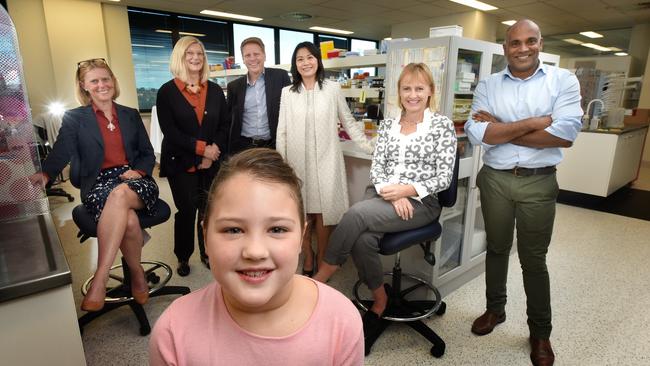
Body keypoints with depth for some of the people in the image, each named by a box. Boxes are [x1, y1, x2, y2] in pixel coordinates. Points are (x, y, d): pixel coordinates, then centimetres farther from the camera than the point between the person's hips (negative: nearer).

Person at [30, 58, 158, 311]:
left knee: (120, 194, -38)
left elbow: (148, 154, 16)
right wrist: (45, 173, -27)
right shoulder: (74, 119, 11)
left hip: (134, 180, 1)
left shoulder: (131, 115, 19)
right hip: (98, 184, -1)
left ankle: (100, 279, -32)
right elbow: (61, 152, -5)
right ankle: (137, 274, -10)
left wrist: (137, 170, -5)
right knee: (128, 219, -35)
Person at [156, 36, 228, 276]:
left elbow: (224, 125, 6)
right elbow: (169, 131, -8)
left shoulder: (215, 91, 8)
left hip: (211, 163, 2)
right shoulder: (167, 92, -1)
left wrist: (214, 149, -11)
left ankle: (207, 253, 25)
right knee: (186, 211, 4)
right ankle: (183, 257, 24)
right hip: (181, 164, -2)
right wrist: (201, 147, -15)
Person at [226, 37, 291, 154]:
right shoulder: (234, 86, 7)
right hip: (243, 147, 2)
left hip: (274, 146, -1)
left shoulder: (280, 76, 0)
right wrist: (230, 148, 6)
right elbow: (230, 119, 13)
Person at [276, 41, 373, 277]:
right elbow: (282, 130, 7)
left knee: (323, 211, 1)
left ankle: (322, 262, 18)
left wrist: (371, 148, 3)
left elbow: (349, 122, 7)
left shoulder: (332, 89, 2)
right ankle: (308, 259, 22)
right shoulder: (287, 93, 6)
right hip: (297, 161, 2)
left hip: (324, 160, -1)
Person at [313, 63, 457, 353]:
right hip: (382, 195, 4)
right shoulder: (387, 125, 13)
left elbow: (444, 178, -4)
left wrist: (406, 190, -18)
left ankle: (319, 280, -12)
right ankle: (379, 302, -4)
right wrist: (391, 194, -13)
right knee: (363, 240, -29)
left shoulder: (442, 125, 1)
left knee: (357, 213, -30)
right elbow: (376, 168, 7)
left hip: (420, 202, -4)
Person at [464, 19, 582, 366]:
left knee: (534, 259, 9)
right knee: (496, 248, 17)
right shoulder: (487, 85, 1)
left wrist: (500, 130, -14)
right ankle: (495, 308, 38)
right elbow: (476, 133, -14)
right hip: (494, 179, 2)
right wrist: (533, 122, -16)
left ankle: (540, 331, 29)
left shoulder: (563, 80, -2)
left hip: (538, 183, -1)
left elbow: (566, 134, -17)